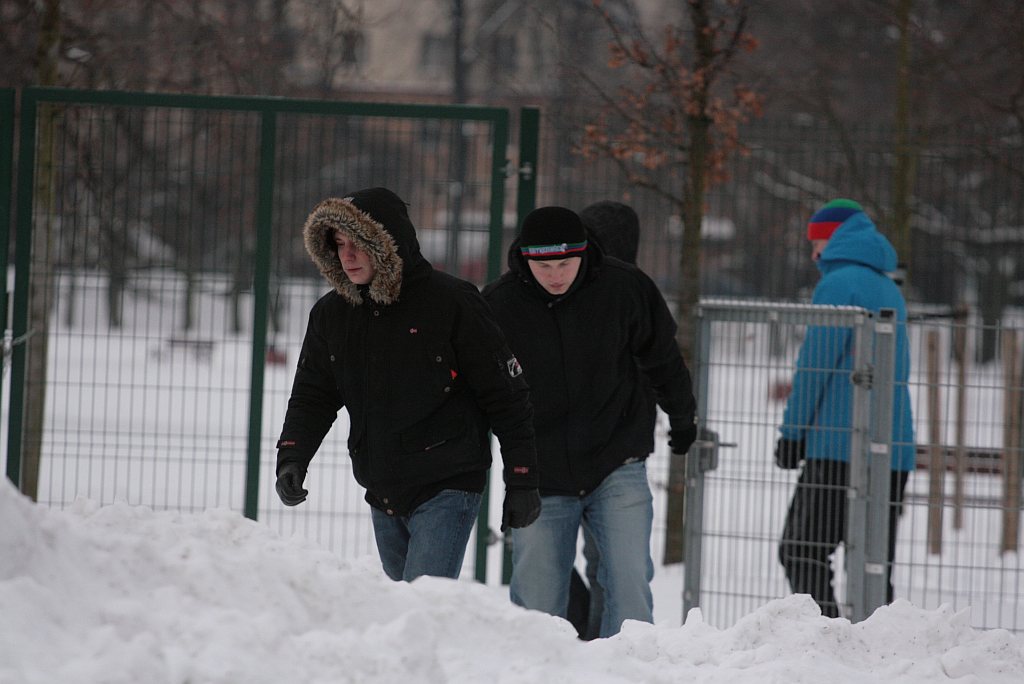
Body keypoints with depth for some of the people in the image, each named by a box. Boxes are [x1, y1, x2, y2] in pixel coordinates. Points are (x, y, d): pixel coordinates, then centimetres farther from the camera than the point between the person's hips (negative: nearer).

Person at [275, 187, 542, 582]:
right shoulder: (332, 314, 6)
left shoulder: (452, 304, -12)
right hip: (382, 497, 7)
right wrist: (292, 457, -7)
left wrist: (521, 482, -8)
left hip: (447, 493, -7)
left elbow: (507, 397, -8)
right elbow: (312, 396, 12)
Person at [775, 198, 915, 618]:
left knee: (802, 552, -8)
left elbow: (814, 365, -10)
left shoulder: (839, 284, -6)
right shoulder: (890, 290, 21)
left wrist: (792, 432, -4)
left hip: (842, 447, -8)